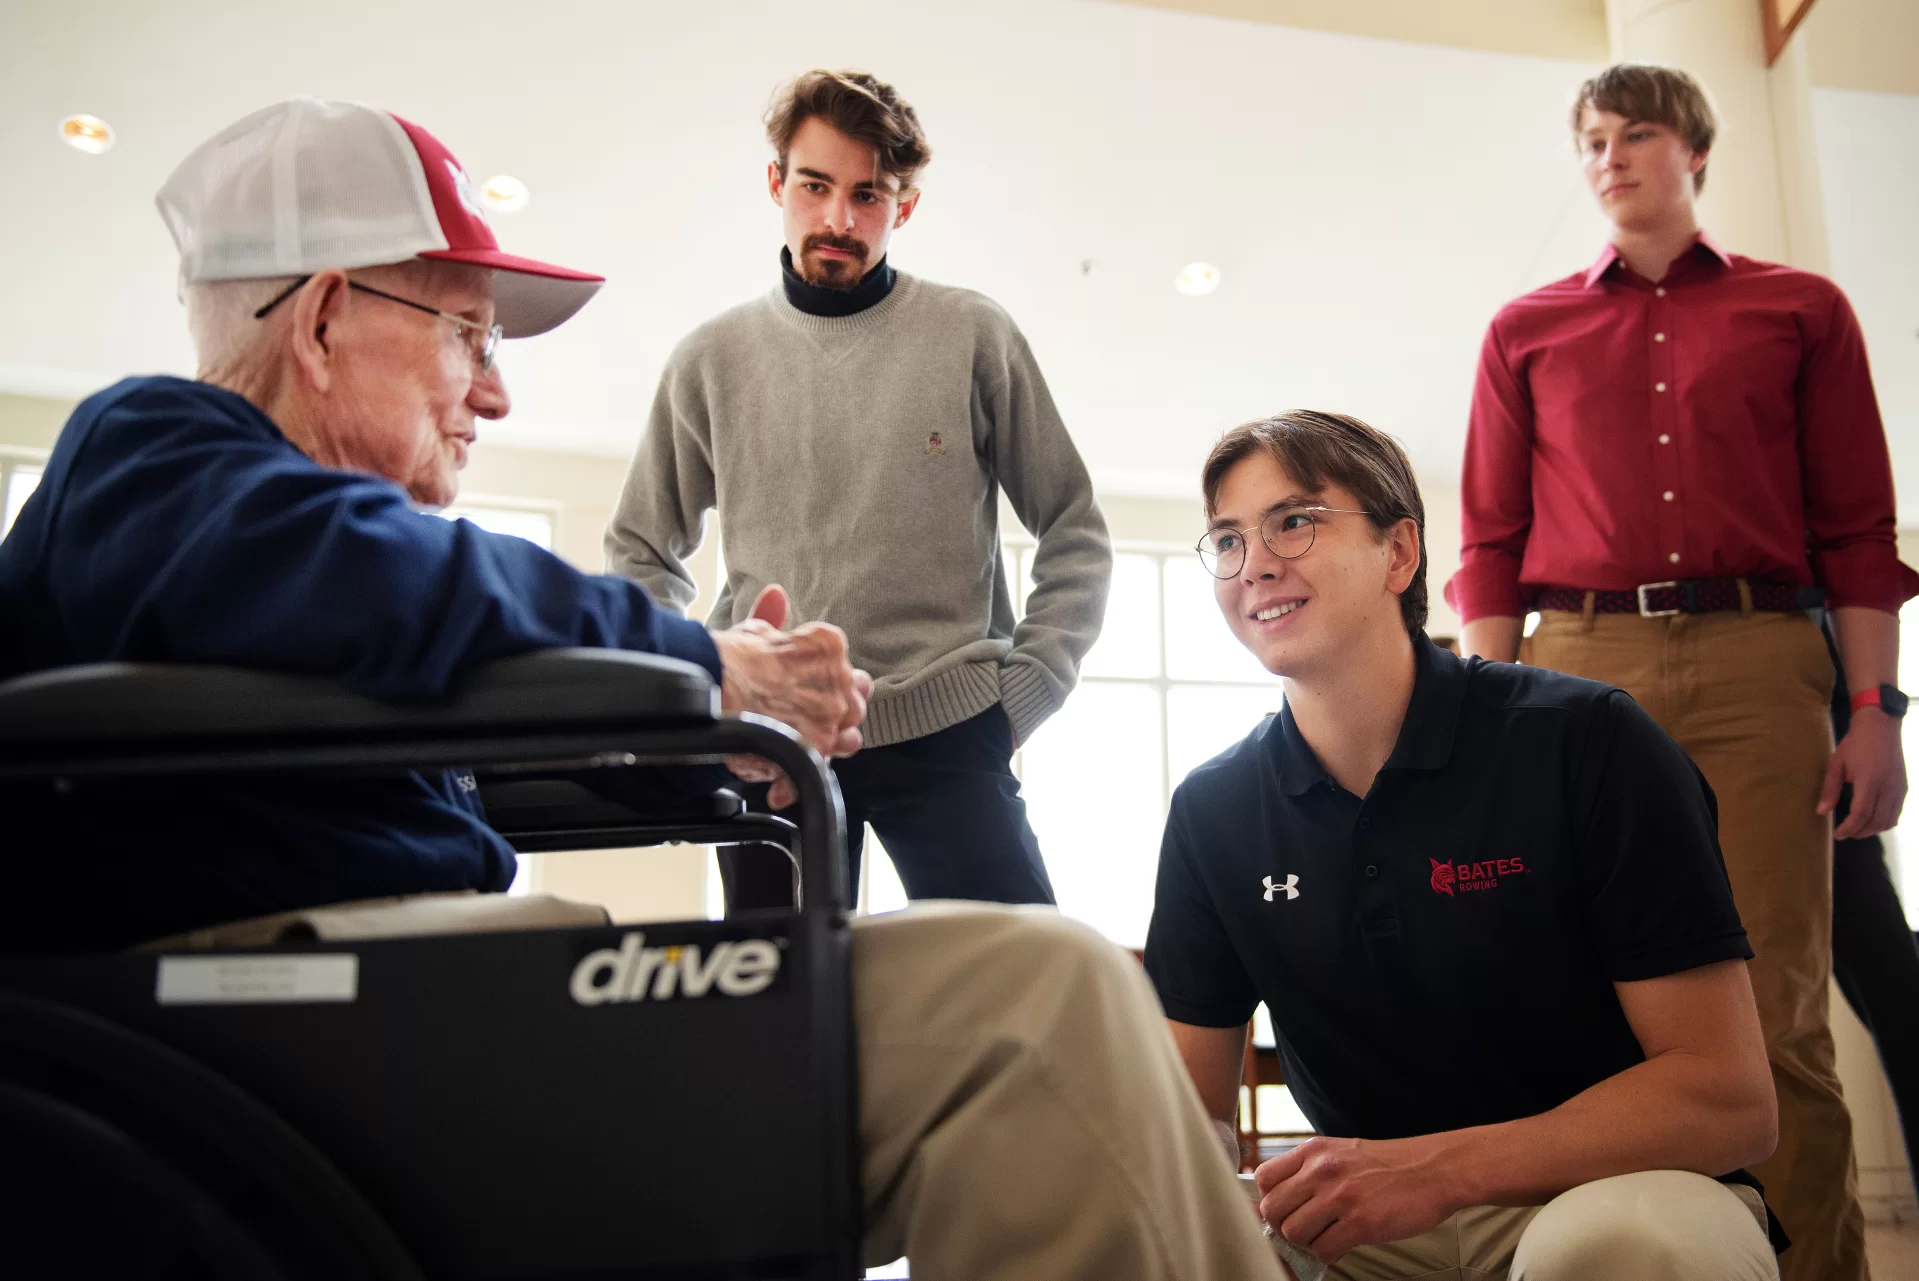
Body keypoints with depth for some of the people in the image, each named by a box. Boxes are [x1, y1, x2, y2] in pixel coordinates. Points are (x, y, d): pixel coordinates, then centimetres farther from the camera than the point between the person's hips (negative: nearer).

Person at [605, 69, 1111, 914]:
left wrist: (1027, 692, -1)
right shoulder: (710, 361, 7)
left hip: (948, 730, -1)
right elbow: (641, 556, 17)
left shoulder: (974, 338, 2)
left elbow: (1074, 535, 7)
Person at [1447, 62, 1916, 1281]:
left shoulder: (1801, 310, 15)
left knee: (1775, 1016, -5)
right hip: (1578, 665, 1)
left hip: (1758, 667, -1)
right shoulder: (1527, 332, 17)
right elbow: (1491, 541, 12)